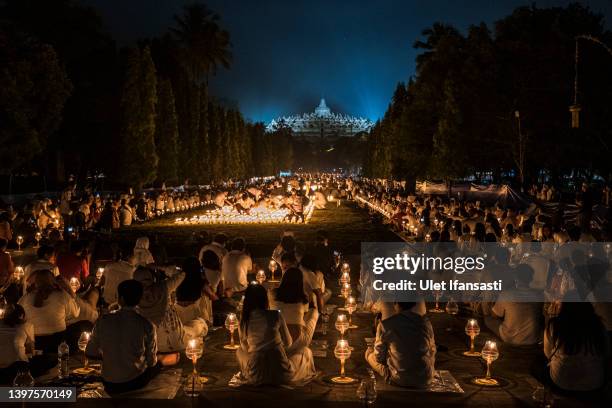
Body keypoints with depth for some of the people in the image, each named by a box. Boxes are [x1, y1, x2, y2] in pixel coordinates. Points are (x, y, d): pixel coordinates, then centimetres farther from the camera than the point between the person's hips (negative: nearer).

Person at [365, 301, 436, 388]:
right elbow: (432, 351, 9)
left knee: (369, 351, 20)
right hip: (425, 380, 3)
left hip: (398, 380, -3)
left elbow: (379, 357, -2)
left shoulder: (385, 325, -14)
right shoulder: (426, 322, -5)